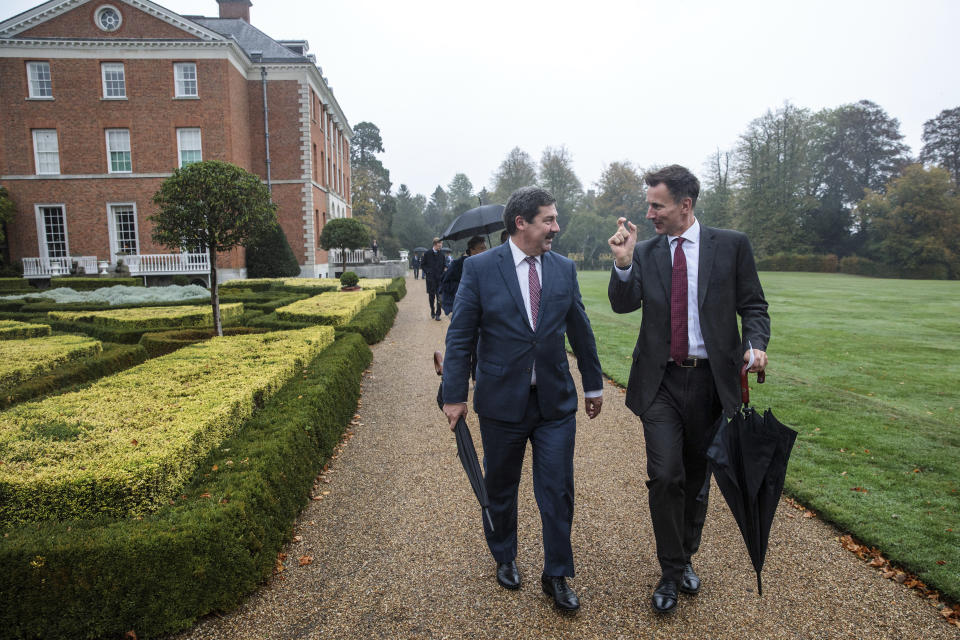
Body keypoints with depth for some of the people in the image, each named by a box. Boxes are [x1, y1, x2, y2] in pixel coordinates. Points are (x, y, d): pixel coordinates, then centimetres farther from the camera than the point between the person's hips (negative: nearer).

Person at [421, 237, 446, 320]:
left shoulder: (441, 254, 6)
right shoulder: (427, 254, 0)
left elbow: (444, 264, 15)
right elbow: (422, 264, 7)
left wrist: (445, 268, -5)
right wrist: (427, 271, -5)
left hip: (439, 278, 1)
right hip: (431, 278, 0)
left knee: (439, 297, -9)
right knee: (431, 296, 9)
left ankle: (438, 314, -5)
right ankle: (432, 312, 26)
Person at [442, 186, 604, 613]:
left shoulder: (564, 269, 3)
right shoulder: (480, 268, -8)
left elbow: (580, 330, 11)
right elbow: (460, 335, -6)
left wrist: (593, 384, 16)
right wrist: (455, 395, -8)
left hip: (555, 401, 2)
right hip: (501, 400, -2)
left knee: (557, 491, 6)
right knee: (500, 488, 16)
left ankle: (556, 576, 27)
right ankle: (504, 559, 42)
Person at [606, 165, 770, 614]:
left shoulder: (731, 245, 0)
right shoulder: (645, 252, 3)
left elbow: (753, 305, 3)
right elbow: (623, 304, -8)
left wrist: (756, 343, -15)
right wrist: (623, 262, -24)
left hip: (711, 379, 0)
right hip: (661, 381, 0)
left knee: (696, 476, 14)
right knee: (665, 476, -7)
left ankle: (686, 557, 37)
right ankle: (671, 571, 15)